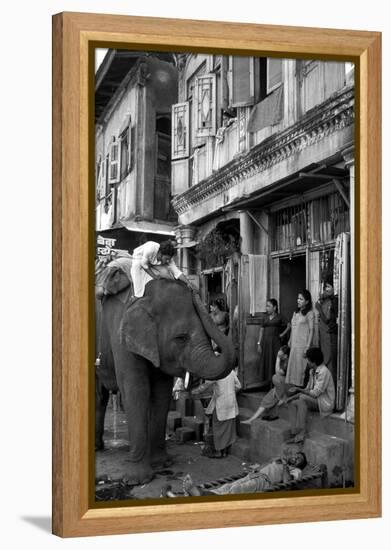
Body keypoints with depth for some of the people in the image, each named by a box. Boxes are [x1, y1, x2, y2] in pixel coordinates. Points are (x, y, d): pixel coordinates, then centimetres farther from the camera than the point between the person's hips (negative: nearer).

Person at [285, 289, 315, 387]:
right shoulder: (295, 313, 15)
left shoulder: (309, 313, -6)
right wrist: (290, 342, 16)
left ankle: (301, 387, -1)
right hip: (294, 345, 7)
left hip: (303, 344, -7)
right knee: (292, 366, 6)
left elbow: (311, 330, -9)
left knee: (301, 367, -6)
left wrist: (308, 347, -14)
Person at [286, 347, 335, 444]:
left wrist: (299, 390, -12)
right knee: (292, 402, -12)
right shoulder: (312, 371, 12)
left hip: (325, 403, -9)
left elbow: (315, 393, -22)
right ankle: (294, 433, -18)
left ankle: (301, 434, -30)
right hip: (314, 400, 9)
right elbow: (308, 389, 15)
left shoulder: (324, 372, -18)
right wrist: (297, 391, -4)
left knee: (302, 398, -32)